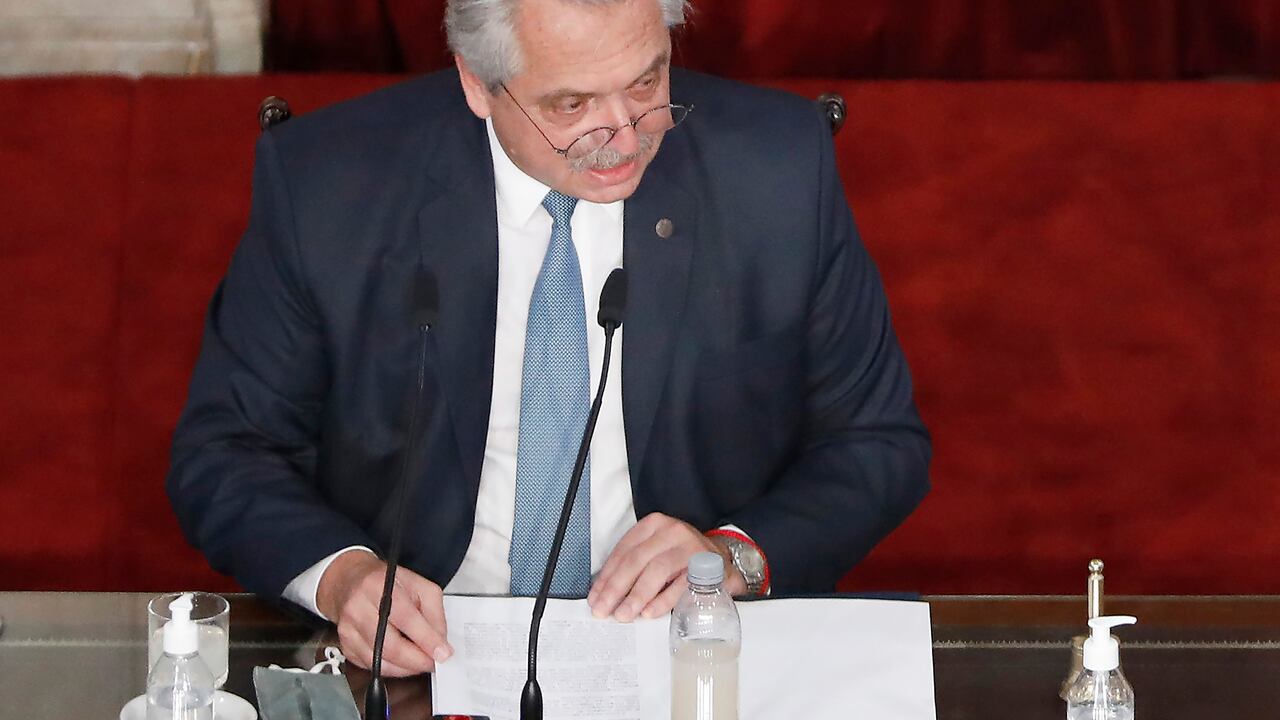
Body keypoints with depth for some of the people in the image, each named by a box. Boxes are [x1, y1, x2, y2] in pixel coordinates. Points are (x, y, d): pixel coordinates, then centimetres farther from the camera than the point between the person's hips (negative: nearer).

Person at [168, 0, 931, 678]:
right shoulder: (323, 183, -7)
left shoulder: (776, 165, -5)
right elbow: (225, 451, 2)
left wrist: (739, 557, -14)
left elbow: (880, 446, 5)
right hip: (424, 650, 0)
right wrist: (339, 572, -19)